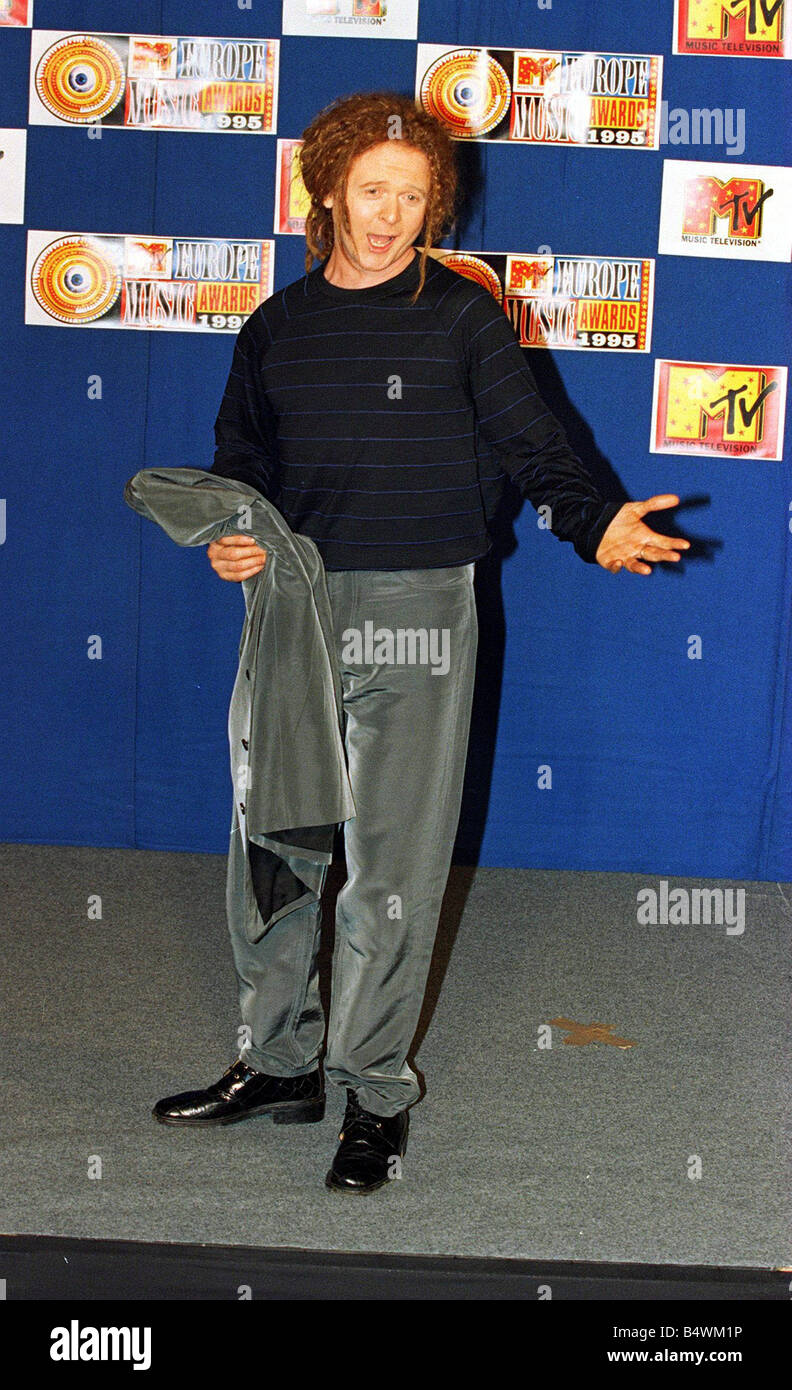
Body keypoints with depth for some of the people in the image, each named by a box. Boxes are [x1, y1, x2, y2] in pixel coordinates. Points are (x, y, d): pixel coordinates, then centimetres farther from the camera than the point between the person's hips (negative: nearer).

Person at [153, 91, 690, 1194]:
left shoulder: (461, 316, 1)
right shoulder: (277, 328, 12)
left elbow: (532, 443, -2)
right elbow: (243, 462, 19)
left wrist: (595, 524, -20)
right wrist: (232, 538, -2)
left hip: (415, 614, -4)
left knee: (392, 865, -2)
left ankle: (376, 1092, 10)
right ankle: (280, 1062, 24)